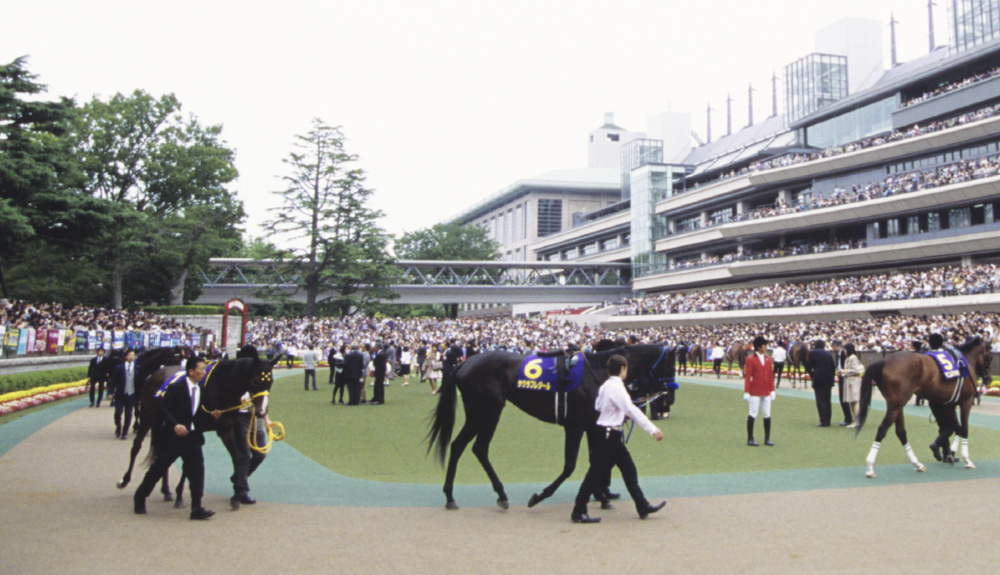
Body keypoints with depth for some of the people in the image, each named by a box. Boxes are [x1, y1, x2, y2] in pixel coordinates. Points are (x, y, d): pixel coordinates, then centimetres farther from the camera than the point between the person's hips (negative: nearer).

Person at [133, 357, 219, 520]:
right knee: (159, 468, 11)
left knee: (197, 469, -8)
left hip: (191, 435, 5)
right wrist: (175, 425, -31)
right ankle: (139, 498, 35)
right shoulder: (176, 388, -13)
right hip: (172, 436, -4)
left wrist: (212, 415, -6)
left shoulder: (201, 391, 7)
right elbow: (164, 409, -18)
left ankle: (196, 508, -6)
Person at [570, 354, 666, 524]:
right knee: (597, 473, -3)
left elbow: (598, 405, 19)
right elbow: (632, 410, -24)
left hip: (612, 435, 10)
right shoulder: (616, 387, -19)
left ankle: (643, 506, 19)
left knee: (629, 469, 13)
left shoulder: (605, 386, 9)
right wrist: (653, 430, -24)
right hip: (608, 434, -10)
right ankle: (578, 512, 4)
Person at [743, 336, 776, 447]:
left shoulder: (768, 359, 9)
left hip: (766, 392, 5)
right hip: (755, 392, -5)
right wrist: (746, 392, -11)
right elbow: (748, 376, -8)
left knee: (767, 415, 7)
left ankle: (767, 439, 14)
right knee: (753, 414, 0)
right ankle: (750, 439, 8)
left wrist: (772, 390, 8)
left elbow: (771, 375, 12)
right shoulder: (751, 359, -8)